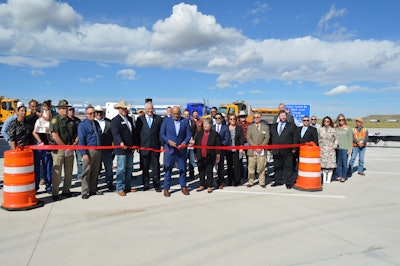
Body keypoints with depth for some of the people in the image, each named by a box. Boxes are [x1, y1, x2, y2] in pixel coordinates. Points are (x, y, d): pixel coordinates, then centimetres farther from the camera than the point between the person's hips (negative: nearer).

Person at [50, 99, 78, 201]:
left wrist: (74, 144, -1)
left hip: (70, 149, 6)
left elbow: (77, 135, 16)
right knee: (57, 172, -3)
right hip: (58, 149, -6)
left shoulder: (71, 121, 14)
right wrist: (65, 146, -14)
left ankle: (66, 190, 23)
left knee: (69, 171, 11)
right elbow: (55, 136, -14)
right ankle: (55, 193, 5)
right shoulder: (55, 120, -4)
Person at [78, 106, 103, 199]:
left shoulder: (96, 123, 14)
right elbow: (81, 140, -11)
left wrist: (100, 149, 14)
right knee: (86, 172, -2)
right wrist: (84, 153, -19)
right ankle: (85, 192, 6)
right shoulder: (82, 124, -5)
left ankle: (93, 190, 23)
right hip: (89, 151, -6)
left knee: (95, 172, 13)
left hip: (98, 151, 6)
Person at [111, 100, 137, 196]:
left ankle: (128, 187, 24)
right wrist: (121, 143, -37)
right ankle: (120, 188, 5)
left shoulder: (130, 119, 17)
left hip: (130, 148, 8)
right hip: (121, 149, -8)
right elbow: (116, 133, -21)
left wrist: (134, 145, 12)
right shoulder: (115, 120, -8)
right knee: (121, 169, -5)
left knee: (129, 168, 13)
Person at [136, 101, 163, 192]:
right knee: (145, 167, 9)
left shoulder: (158, 119, 5)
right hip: (144, 147, 0)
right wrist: (137, 145, 0)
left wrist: (161, 144, -2)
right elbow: (137, 133, 5)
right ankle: (146, 184, 20)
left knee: (156, 167, 4)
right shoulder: (140, 119, 5)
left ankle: (157, 185, 14)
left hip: (155, 147, 0)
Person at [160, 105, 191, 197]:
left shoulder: (185, 121, 4)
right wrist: (168, 141, -15)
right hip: (169, 148, -1)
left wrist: (185, 142, -14)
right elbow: (162, 134, 1)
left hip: (181, 149, 1)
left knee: (182, 168, 9)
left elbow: (188, 134, 4)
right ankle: (166, 188, 13)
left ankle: (183, 187, 23)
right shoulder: (166, 120, 2)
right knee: (168, 169, 3)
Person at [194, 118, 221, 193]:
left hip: (210, 157, -4)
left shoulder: (215, 134, -6)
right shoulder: (199, 133, 6)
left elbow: (218, 146, -4)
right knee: (201, 171, 11)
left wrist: (217, 156, -5)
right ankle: (202, 185, 23)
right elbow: (195, 144, 11)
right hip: (200, 157, 4)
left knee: (209, 171, 2)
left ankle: (209, 186, 12)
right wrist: (195, 154, 11)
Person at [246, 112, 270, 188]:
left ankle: (262, 182, 9)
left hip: (262, 150, 0)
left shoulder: (266, 127, 10)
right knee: (251, 167, 2)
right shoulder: (250, 127, 11)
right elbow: (248, 138, 2)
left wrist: (261, 146, -11)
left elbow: (267, 138, 2)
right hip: (252, 150, 1)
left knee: (261, 167, 0)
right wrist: (255, 146, -11)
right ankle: (250, 182, 10)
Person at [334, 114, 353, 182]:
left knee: (344, 163, -3)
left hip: (345, 148, -3)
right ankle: (339, 176, 16)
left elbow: (350, 139, 2)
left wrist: (349, 148, -3)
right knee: (338, 162, 6)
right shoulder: (336, 128, 8)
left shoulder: (348, 128, 2)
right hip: (337, 148, 3)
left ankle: (344, 177, 5)